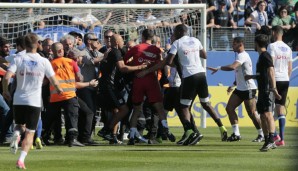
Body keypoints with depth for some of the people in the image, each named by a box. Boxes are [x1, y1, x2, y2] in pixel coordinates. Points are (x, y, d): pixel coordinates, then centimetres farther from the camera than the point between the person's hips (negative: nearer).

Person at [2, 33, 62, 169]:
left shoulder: (18, 60, -1)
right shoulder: (44, 61, -2)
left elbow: (6, 77, -12)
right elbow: (54, 82, 0)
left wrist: (5, 91, 5)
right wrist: (59, 90, 23)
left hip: (18, 100, 1)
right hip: (35, 101, -1)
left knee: (20, 125, 25)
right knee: (30, 133, 3)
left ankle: (16, 134, -11)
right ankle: (21, 160, -15)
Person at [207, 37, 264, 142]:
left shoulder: (242, 55, -16)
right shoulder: (241, 55, 16)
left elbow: (233, 67, -34)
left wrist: (218, 68, -29)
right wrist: (233, 85, 22)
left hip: (248, 89, -10)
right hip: (240, 89, 10)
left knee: (252, 113, -6)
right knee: (229, 108, 1)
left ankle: (261, 135, 8)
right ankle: (236, 134, 1)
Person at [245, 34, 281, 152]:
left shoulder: (265, 56, -9)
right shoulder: (261, 56, 20)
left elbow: (271, 72, -19)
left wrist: (274, 88, -27)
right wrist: (251, 77, 48)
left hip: (267, 90, -10)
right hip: (262, 90, 10)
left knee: (267, 114, -19)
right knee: (263, 116, 11)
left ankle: (271, 141, -27)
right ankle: (267, 142, 17)